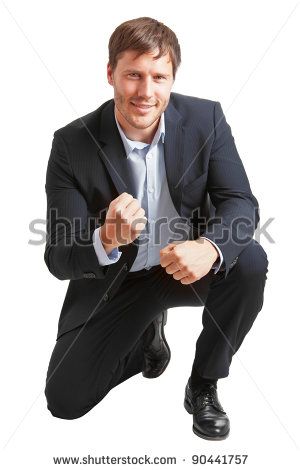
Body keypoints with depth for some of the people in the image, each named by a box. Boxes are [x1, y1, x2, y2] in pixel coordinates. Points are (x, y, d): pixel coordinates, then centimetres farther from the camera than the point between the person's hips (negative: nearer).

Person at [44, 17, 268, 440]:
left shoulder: (206, 118, -14)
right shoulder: (72, 143, -19)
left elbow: (241, 201, -16)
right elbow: (59, 258, -19)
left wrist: (209, 247, -39)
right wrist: (106, 240, -43)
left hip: (187, 265, 1)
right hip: (113, 282, 0)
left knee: (250, 261, -30)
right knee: (65, 399, -7)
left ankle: (204, 384, -3)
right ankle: (145, 336, 24)